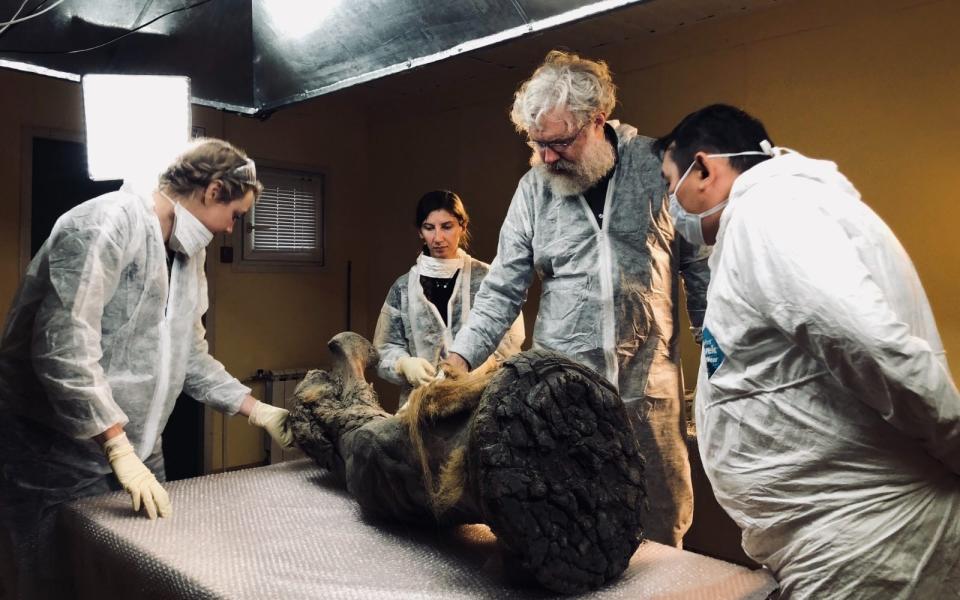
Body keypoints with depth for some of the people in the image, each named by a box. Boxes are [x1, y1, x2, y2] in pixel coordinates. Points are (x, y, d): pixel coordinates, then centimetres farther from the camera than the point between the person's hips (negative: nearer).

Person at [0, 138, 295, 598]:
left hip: (137, 452, 8)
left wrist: (258, 410, 9)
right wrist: (118, 449, -27)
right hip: (58, 457, -8)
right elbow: (63, 348, -26)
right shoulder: (105, 224, -18)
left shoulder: (188, 256, 12)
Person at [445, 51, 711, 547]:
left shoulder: (656, 165, 0)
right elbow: (502, 292, 3)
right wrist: (460, 357, -10)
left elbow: (701, 266, 5)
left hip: (649, 388, 0)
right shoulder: (534, 188, 3)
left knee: (661, 530, 9)